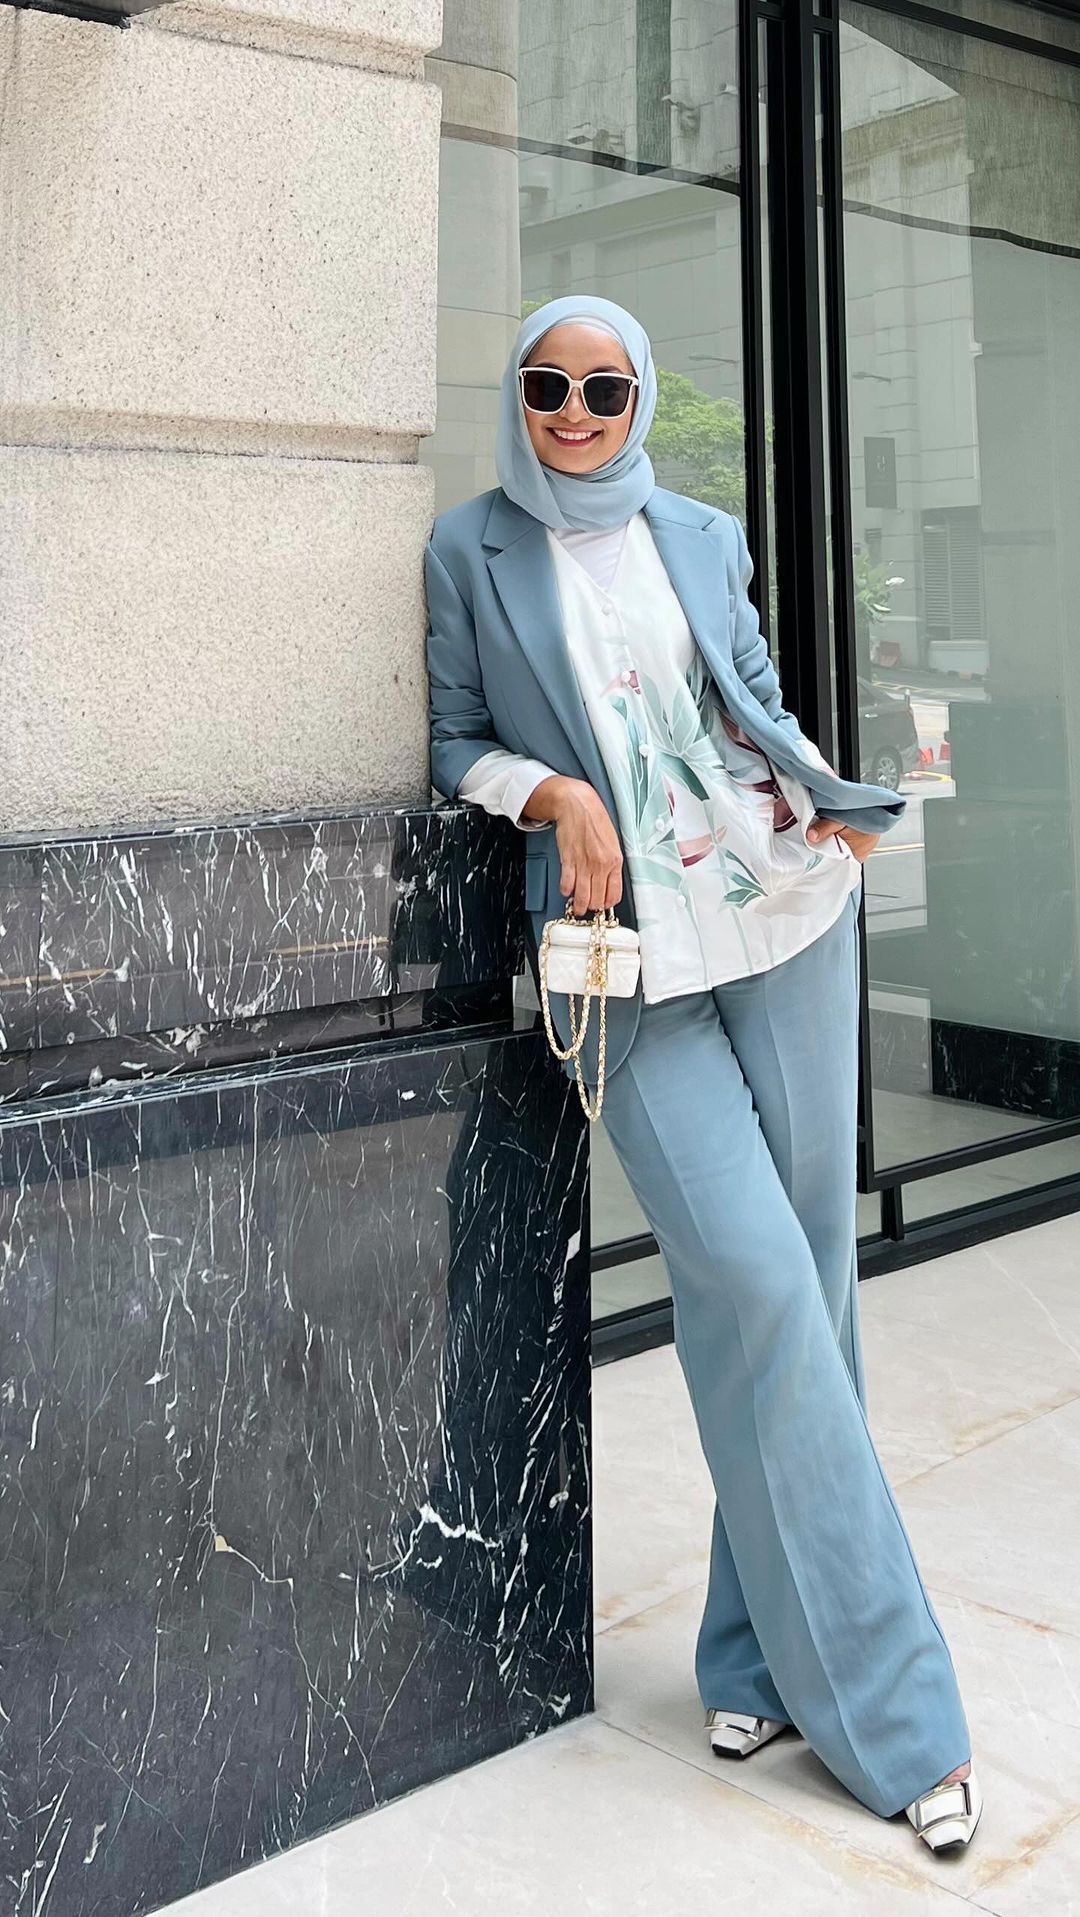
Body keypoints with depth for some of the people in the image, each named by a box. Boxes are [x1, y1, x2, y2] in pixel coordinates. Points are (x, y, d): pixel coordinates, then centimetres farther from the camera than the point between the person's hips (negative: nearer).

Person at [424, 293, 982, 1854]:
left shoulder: (707, 539, 15)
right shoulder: (473, 550, 9)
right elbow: (457, 742, 8)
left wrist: (840, 804, 3)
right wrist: (560, 794, -10)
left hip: (782, 909, 3)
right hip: (626, 946, -3)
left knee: (802, 1270, 1)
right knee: (747, 1271, -13)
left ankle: (769, 1647, 17)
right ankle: (881, 1696, 0)